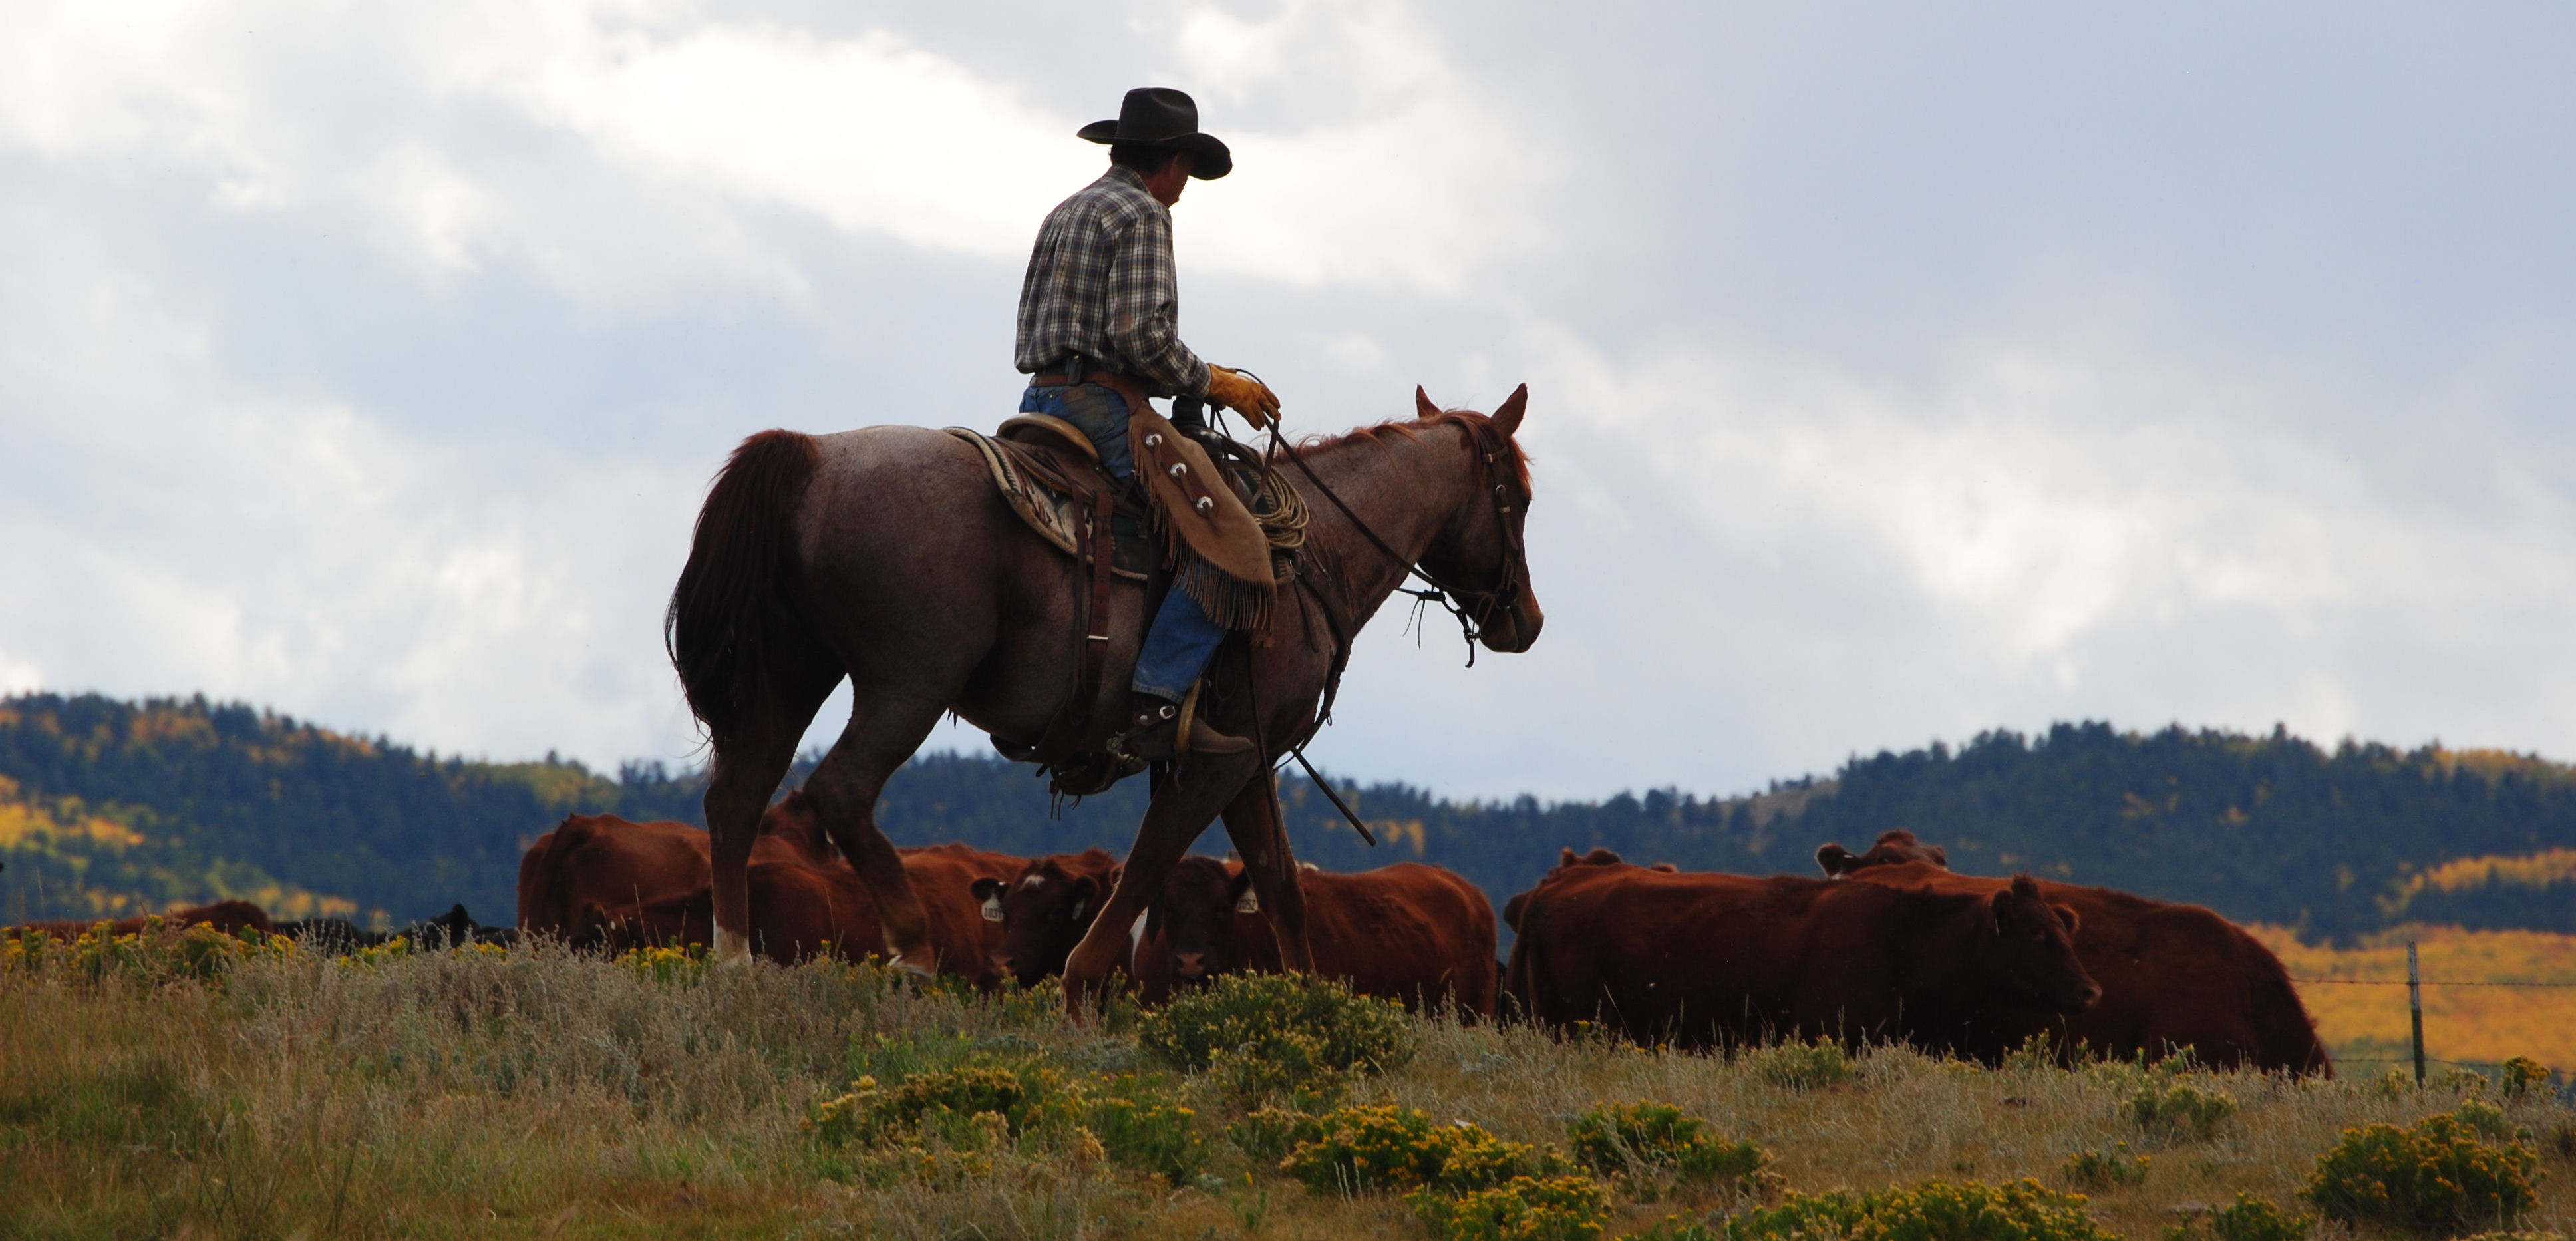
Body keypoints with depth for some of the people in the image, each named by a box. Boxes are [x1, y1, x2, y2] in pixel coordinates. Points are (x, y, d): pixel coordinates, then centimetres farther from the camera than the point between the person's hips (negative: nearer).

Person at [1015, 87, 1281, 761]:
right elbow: (1142, 332, -20)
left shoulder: (1064, 215, 22)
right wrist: (1211, 383, -6)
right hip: (1105, 407, -10)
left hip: (1041, 398, 10)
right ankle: (1158, 699, -27)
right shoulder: (1142, 215, -7)